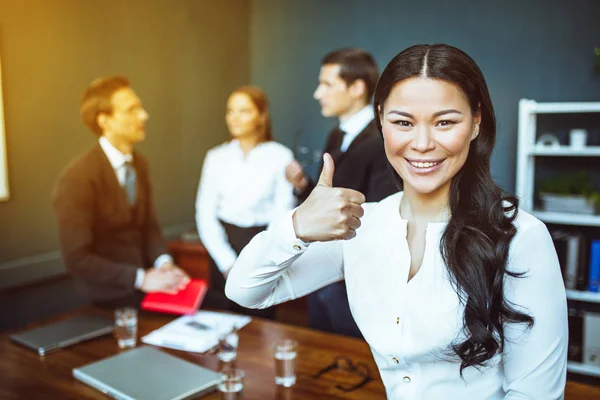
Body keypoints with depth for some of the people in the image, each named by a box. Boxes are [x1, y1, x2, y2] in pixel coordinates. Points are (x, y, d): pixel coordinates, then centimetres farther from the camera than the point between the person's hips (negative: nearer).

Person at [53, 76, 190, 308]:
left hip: (145, 279, 7)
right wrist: (140, 278, -24)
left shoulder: (139, 164, 4)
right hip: (112, 294, -7)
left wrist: (163, 262, -9)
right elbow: (77, 259, -20)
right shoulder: (77, 178, -20)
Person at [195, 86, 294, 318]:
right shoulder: (217, 157, 4)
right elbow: (205, 214, 0)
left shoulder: (281, 156, -5)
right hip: (224, 244, 2)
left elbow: (283, 216, -6)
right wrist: (228, 263, -8)